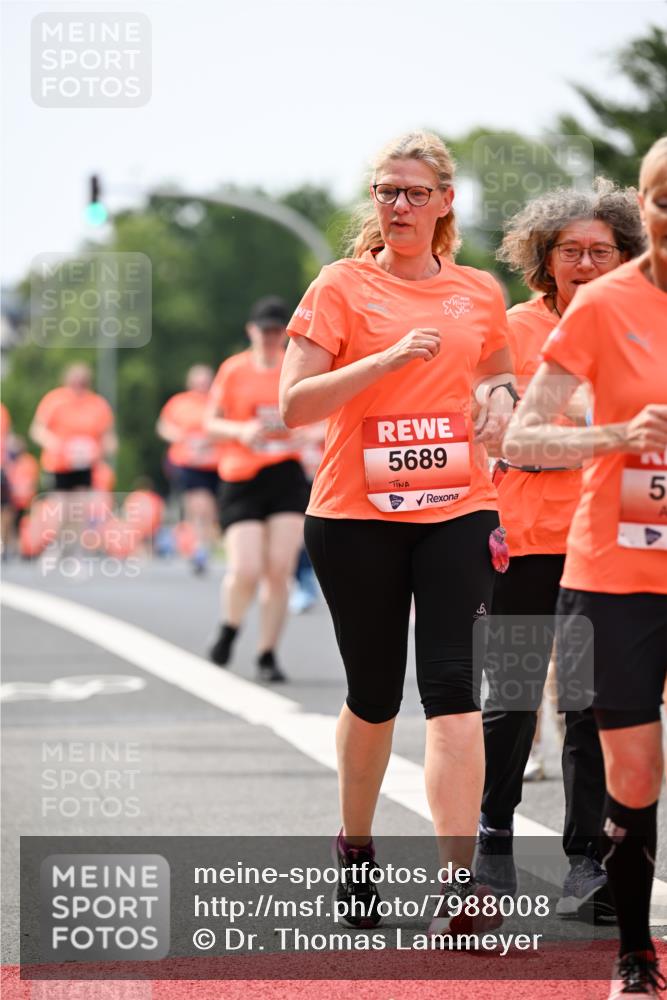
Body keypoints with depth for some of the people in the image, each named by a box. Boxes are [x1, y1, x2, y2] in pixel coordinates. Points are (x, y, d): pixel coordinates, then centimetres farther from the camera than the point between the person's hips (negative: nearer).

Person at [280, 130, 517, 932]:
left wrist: (500, 395, 4)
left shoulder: (479, 293, 9)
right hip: (355, 517, -1)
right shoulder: (343, 286, -1)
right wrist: (389, 359, -19)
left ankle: (460, 882, -18)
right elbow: (293, 405, -9)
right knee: (374, 694, 9)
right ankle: (356, 846, 34)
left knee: (451, 688, -12)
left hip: (456, 511, 1)